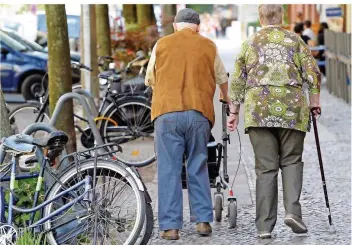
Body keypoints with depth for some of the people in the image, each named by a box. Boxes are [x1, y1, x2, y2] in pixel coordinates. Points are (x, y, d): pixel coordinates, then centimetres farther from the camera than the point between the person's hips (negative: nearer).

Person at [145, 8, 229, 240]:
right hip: (199, 113, 1)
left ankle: (170, 226, -3)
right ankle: (203, 220, 10)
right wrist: (229, 101, 44)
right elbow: (222, 80, 24)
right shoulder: (208, 46, 13)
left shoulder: (162, 44, 11)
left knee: (169, 170, 0)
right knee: (198, 168, 11)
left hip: (167, 113, -1)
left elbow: (150, 80, 20)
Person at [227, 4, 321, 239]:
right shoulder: (294, 40, 9)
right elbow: (312, 72, 3)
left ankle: (265, 226, -1)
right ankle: (293, 210, -9)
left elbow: (237, 81, 12)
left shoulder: (250, 43, 13)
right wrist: (315, 101, 12)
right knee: (291, 161, 12)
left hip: (258, 108, 1)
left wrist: (234, 112, 16)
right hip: (291, 106, -1)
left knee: (266, 167, 3)